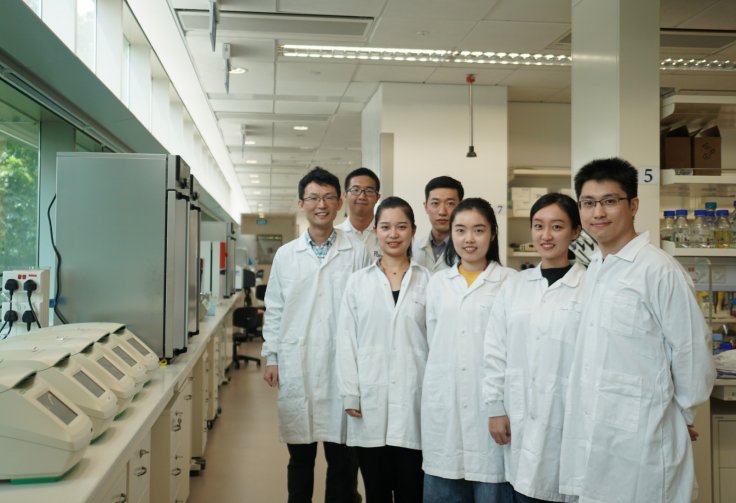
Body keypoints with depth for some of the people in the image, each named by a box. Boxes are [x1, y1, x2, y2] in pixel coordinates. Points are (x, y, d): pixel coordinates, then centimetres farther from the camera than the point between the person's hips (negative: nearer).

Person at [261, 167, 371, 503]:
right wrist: (270, 357, 5)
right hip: (296, 368, 2)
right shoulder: (285, 255, 6)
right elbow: (274, 311, 10)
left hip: (342, 367, -1)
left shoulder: (357, 252, 0)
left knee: (341, 459, 8)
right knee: (300, 459, 12)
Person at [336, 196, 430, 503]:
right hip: (371, 401, 1)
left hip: (413, 400, -1)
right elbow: (346, 340, 4)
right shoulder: (358, 282, 6)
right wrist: (350, 394, -2)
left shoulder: (427, 281, 2)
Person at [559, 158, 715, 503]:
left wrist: (681, 416, 1)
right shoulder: (593, 271, 10)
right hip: (591, 437, 7)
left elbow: (691, 354, -10)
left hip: (640, 441, -7)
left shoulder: (660, 270, -15)